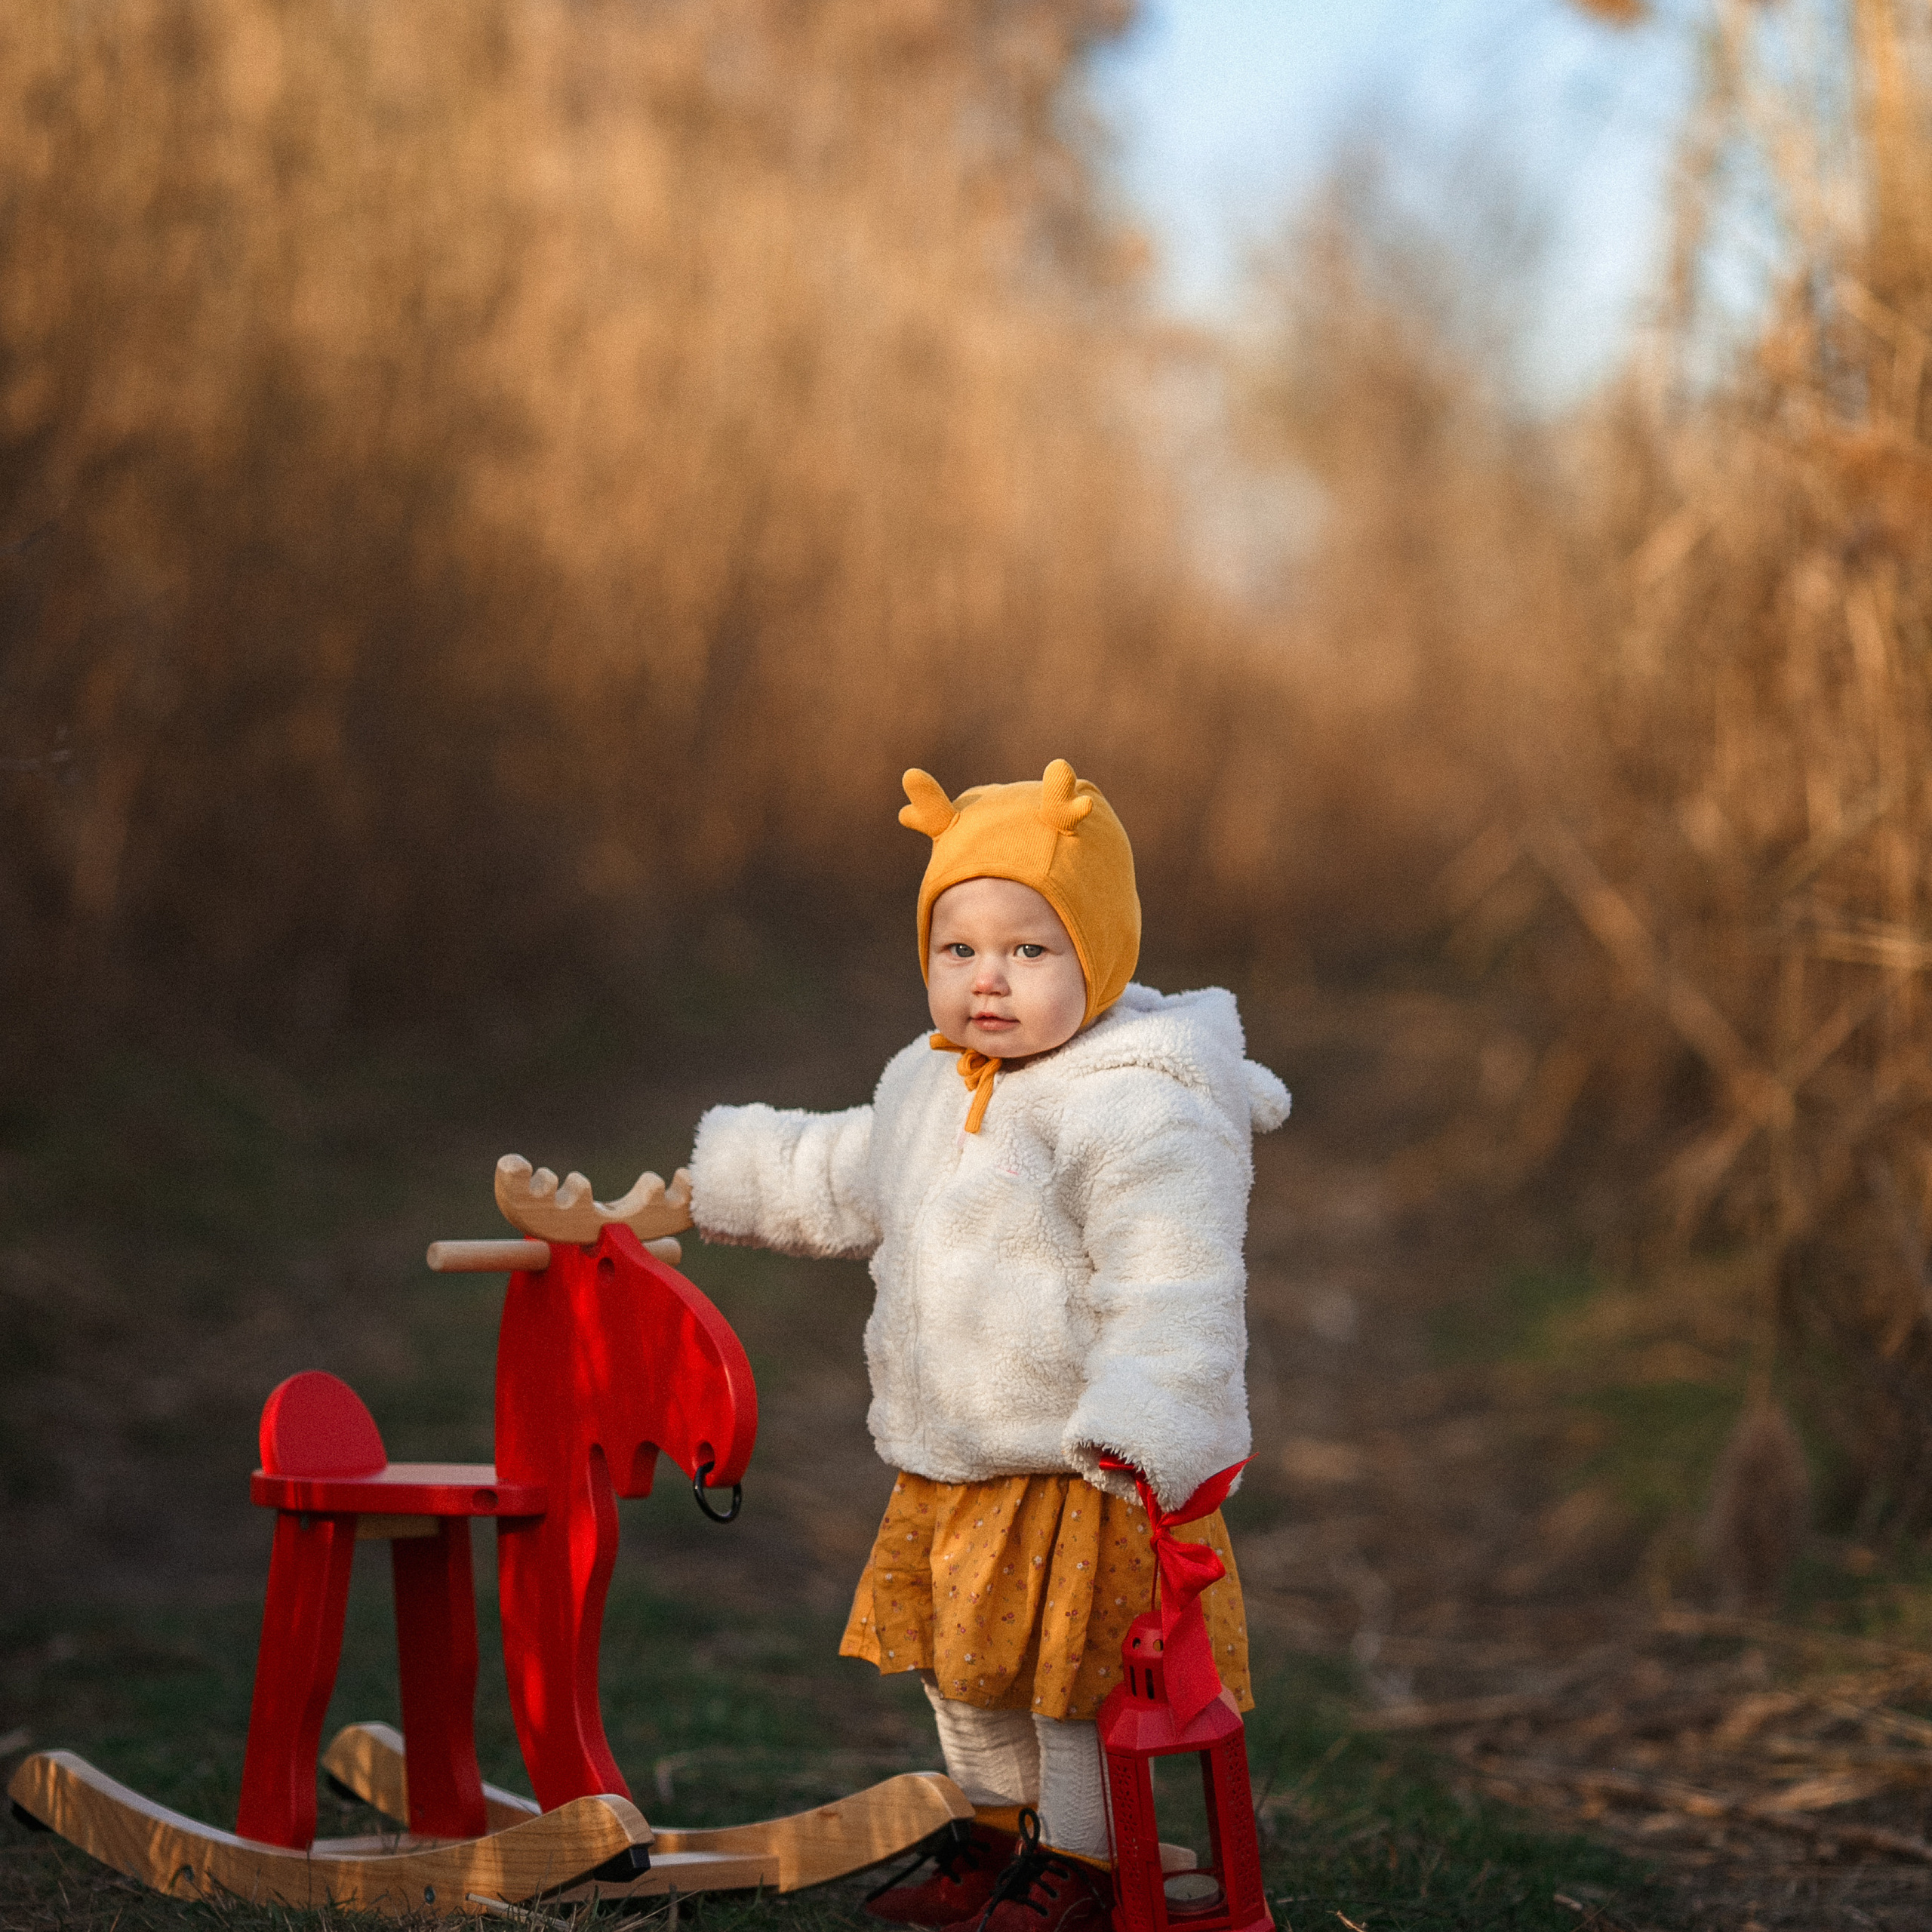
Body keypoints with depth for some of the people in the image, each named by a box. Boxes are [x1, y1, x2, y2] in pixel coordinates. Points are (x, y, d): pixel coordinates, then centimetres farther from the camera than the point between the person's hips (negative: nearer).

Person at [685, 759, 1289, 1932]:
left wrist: (1142, 1432, -36)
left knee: (1077, 1676, 3)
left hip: (1081, 1474, -9)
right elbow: (846, 1183, 27)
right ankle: (994, 1835, 39)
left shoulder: (1142, 1114, -21)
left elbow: (1169, 1293, -28)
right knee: (964, 1663, 21)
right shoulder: (930, 1088, 7)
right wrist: (729, 1175, 36)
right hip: (956, 1470, 9)